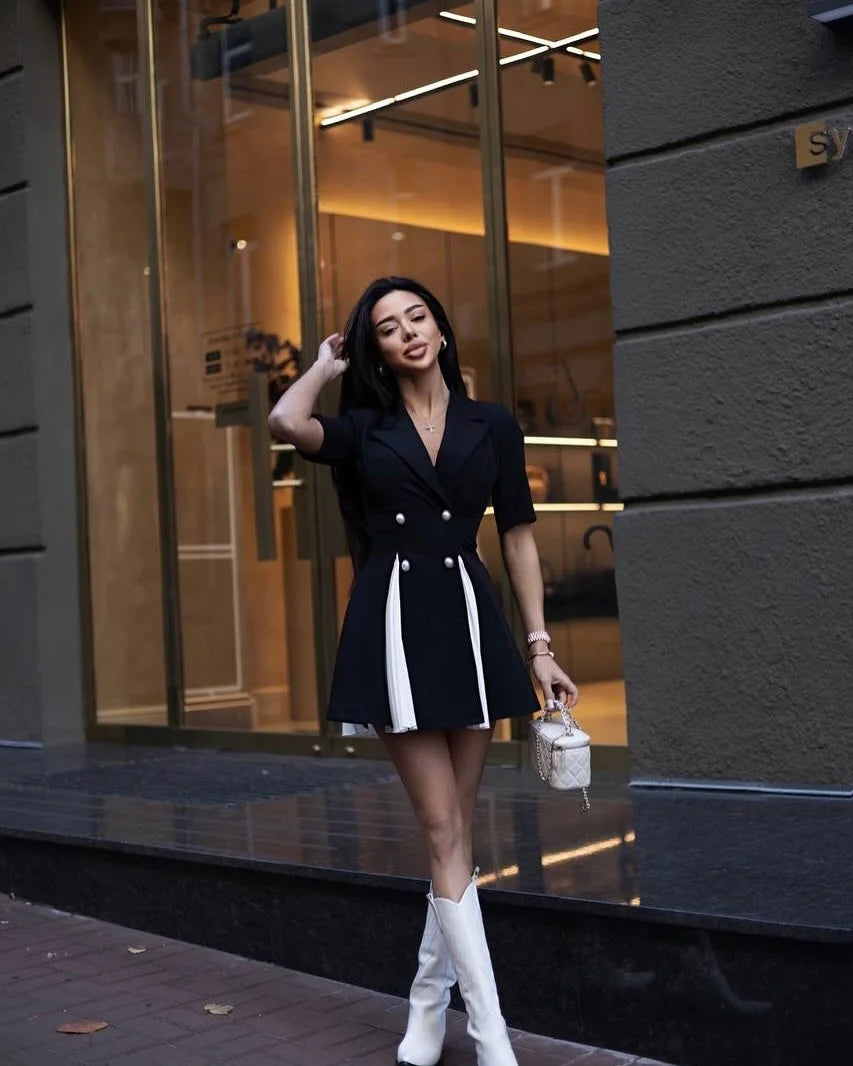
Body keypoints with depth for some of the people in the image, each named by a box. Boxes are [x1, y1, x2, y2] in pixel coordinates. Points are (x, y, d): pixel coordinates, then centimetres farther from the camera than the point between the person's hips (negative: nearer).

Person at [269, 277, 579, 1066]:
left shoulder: (493, 427, 8)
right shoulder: (364, 429, 5)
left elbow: (519, 539, 8)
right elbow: (287, 422, -16)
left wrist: (540, 646, 2)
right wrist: (328, 365, 3)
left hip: (468, 621, 2)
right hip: (393, 625, -2)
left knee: (454, 830, 7)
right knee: (444, 831, -5)